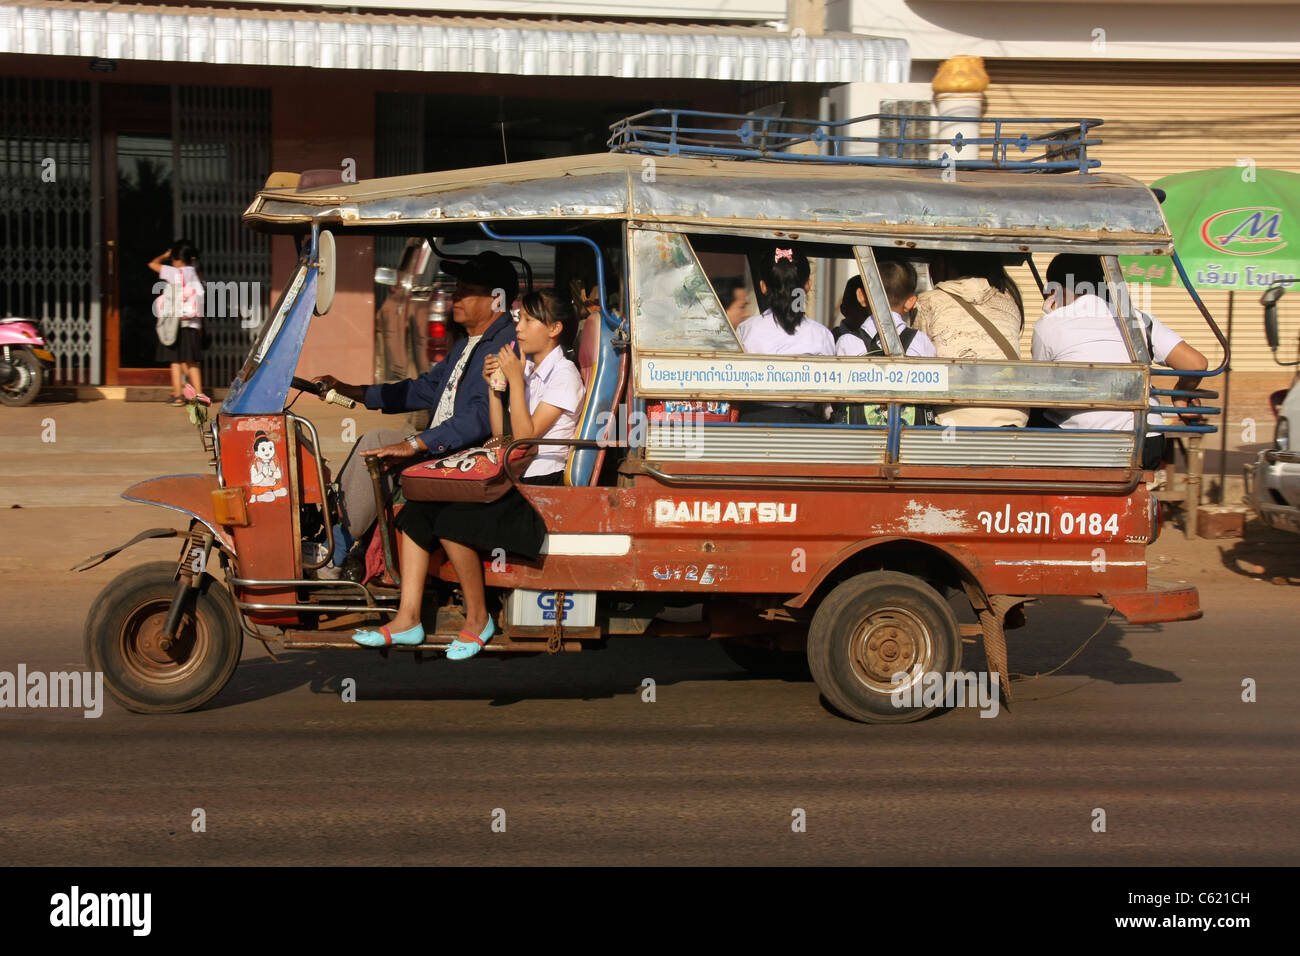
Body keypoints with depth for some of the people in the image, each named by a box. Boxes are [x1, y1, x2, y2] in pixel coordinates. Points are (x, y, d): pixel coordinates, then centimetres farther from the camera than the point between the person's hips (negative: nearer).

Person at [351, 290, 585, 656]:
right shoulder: (527, 369, 18)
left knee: (452, 521, -28)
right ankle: (408, 619, -11)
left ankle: (478, 618, -10)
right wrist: (494, 386, 7)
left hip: (539, 489, -9)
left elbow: (525, 436, -16)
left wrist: (515, 379, -15)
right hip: (508, 482, 9)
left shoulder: (563, 375, -7)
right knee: (417, 511, -8)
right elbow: (502, 437, 16)